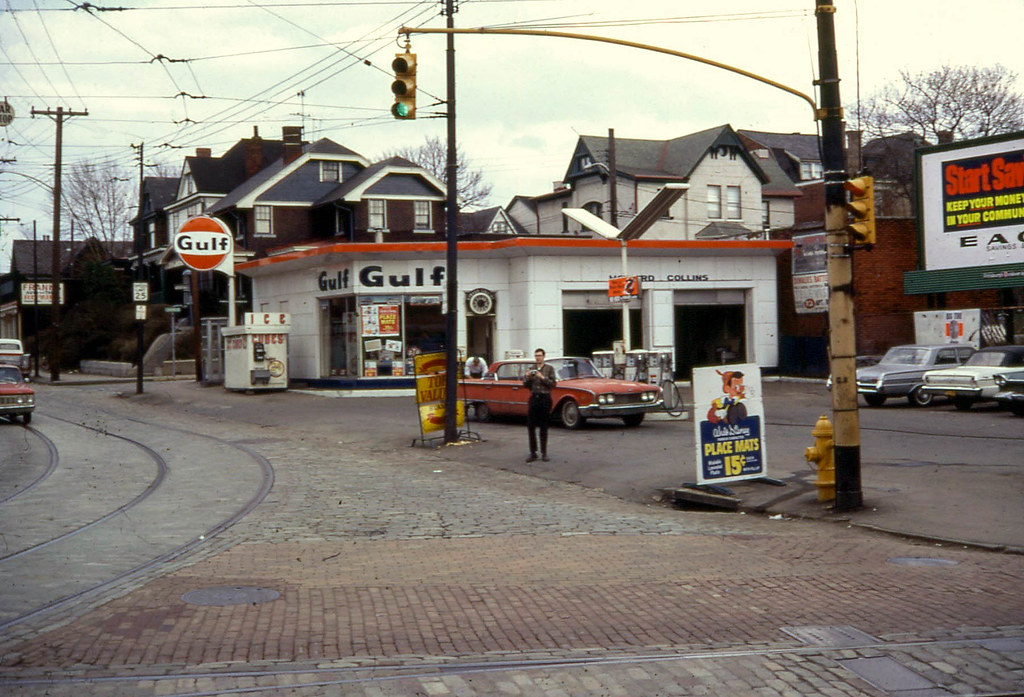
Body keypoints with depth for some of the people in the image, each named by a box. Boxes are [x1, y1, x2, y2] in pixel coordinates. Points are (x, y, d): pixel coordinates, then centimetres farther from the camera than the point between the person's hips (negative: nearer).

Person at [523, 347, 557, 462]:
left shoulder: (549, 369, 3)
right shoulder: (531, 369, 10)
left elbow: (553, 384, -4)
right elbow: (526, 385, 11)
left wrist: (542, 377, -15)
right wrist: (527, 377, -8)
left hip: (545, 398, -2)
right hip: (533, 398, 2)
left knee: (543, 427, 3)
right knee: (531, 426, 0)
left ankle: (544, 453, 10)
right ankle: (533, 453, 7)